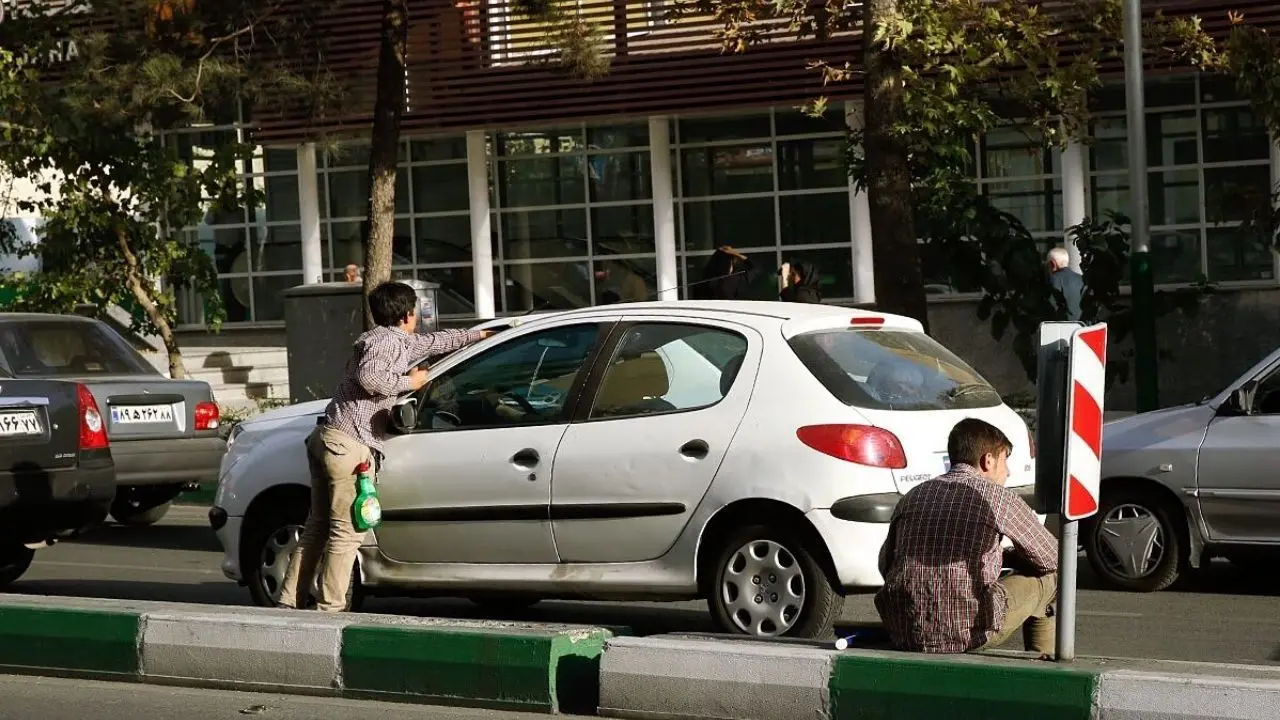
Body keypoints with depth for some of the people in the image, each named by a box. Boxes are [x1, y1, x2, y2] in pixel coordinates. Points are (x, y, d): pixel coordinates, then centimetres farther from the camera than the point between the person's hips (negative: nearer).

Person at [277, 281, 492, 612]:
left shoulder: (402, 343, 22)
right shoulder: (385, 340, -8)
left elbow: (436, 341, 37)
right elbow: (368, 376, -26)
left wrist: (479, 335, 45)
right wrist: (408, 382, -12)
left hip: (327, 437, 10)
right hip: (348, 443, -10)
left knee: (318, 525, 13)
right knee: (348, 530, -6)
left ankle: (290, 600, 14)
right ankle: (330, 606, -5)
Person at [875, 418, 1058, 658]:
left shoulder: (914, 496, 13)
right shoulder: (997, 496, 0)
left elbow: (885, 564, 22)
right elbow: (1050, 558, 9)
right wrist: (1006, 556, 31)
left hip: (903, 634, 6)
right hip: (967, 633, -6)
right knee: (1050, 577, 17)